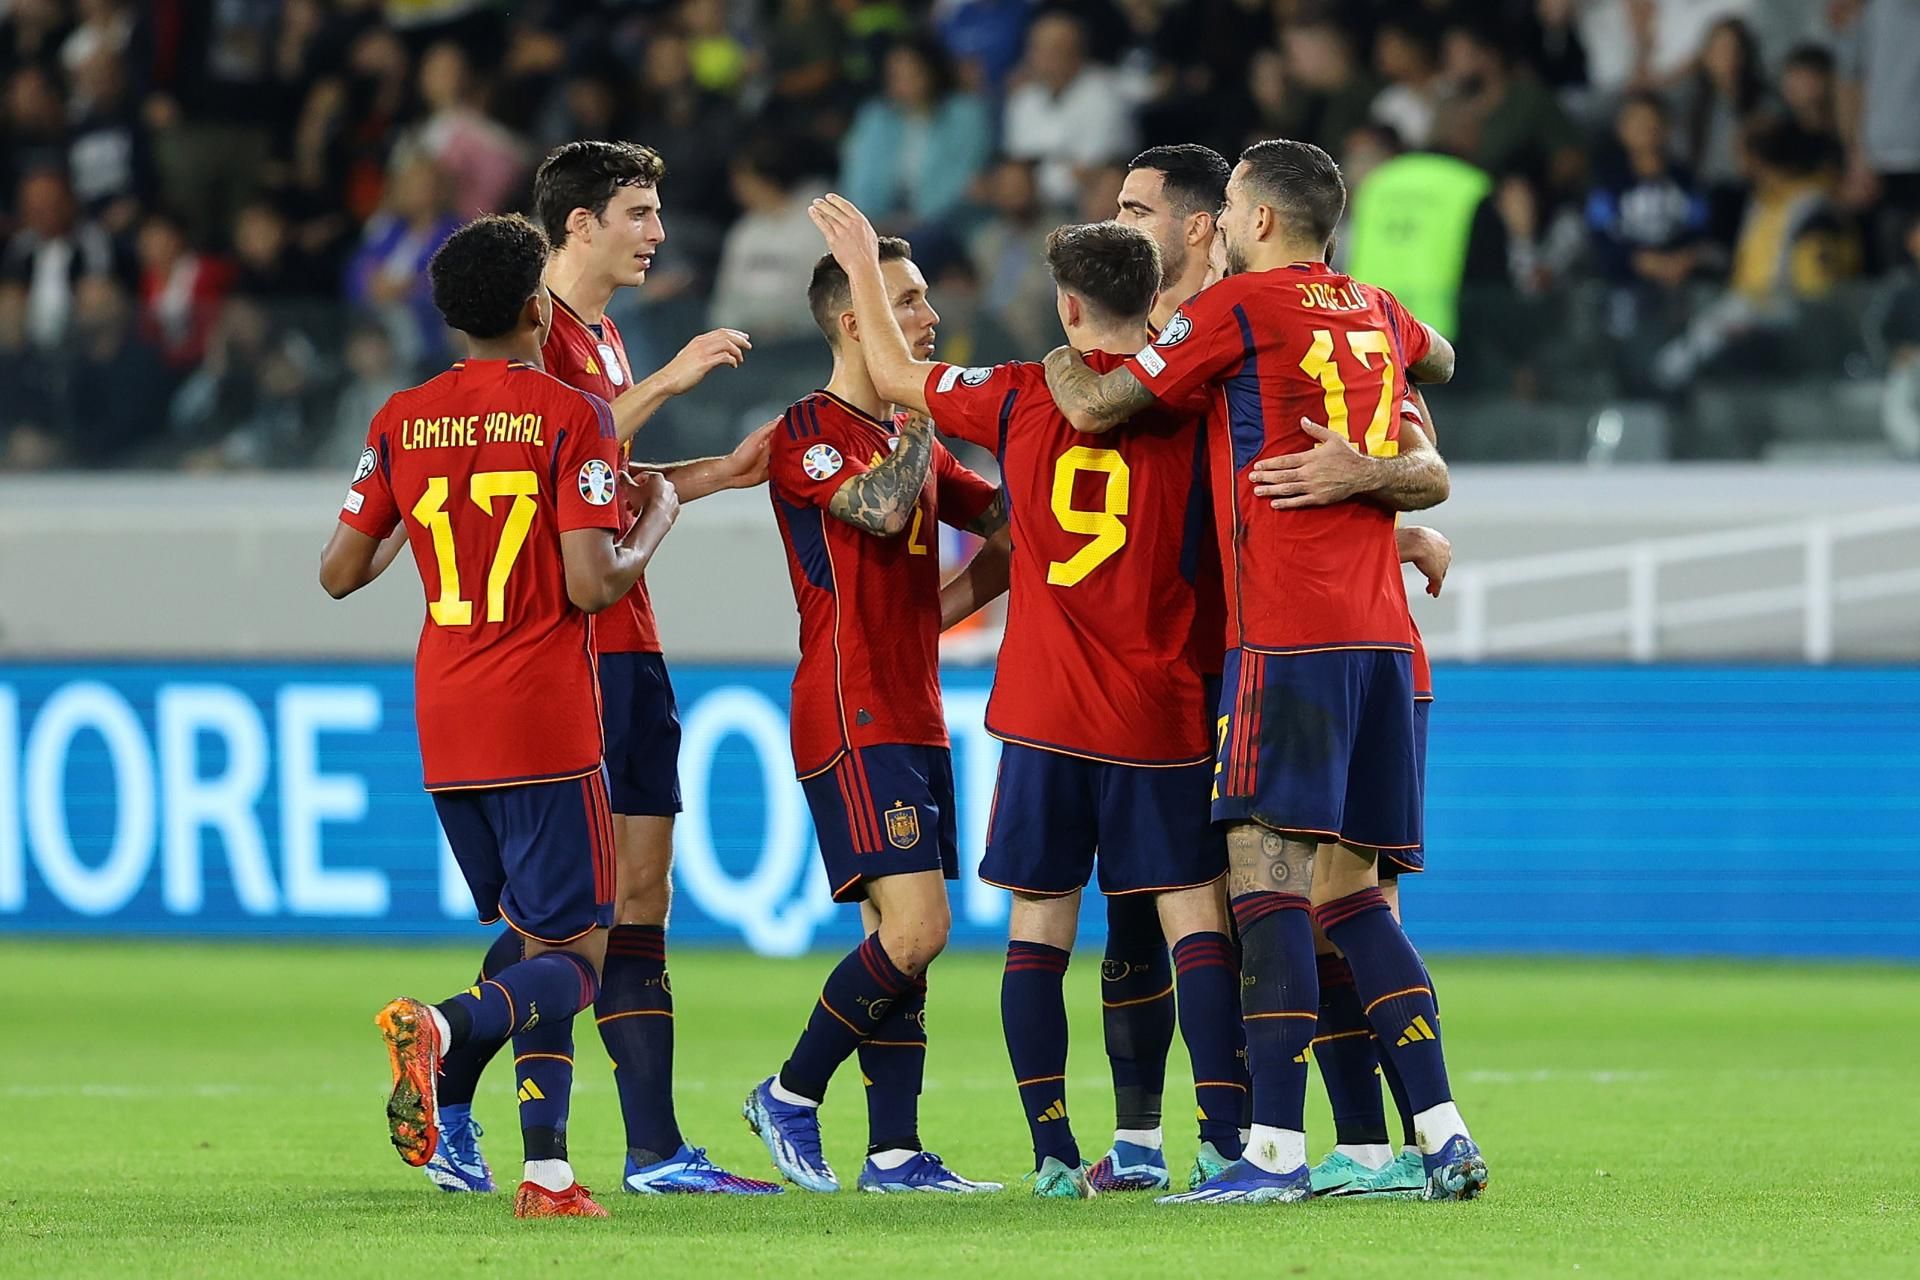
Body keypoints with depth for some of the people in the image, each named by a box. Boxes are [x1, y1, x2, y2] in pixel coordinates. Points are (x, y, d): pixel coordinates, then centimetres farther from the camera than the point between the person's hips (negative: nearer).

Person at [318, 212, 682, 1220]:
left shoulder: (402, 421, 6)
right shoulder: (570, 417, -8)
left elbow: (338, 574, 9)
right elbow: (592, 586, -14)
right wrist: (655, 523, 4)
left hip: (444, 732, 6)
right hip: (545, 726, -5)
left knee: (534, 944, 15)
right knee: (575, 959, -1)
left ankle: (546, 1171, 5)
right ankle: (437, 1025, -30)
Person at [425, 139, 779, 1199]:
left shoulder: (601, 338, 20)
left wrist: (720, 473, 20)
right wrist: (666, 381, -20)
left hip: (626, 645, 10)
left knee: (638, 899, 5)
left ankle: (655, 1150, 3)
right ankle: (443, 1099, 0)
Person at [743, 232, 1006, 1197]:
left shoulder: (911, 438, 19)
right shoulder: (807, 434, -8)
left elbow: (1003, 515, 24)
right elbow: (882, 507, -24)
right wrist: (924, 408, -13)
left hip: (913, 715, 9)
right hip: (851, 717, -9)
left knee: (902, 939, 5)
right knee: (915, 926, -16)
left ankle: (895, 1153, 4)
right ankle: (791, 1096, -2)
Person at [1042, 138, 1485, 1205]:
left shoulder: (1239, 307, -2)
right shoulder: (1379, 315, 18)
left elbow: (1093, 408, 4)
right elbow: (1437, 360, 43)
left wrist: (1059, 362, 24)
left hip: (1286, 636, -7)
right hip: (1382, 638, 7)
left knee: (1266, 876, -10)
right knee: (1347, 891, 9)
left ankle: (1277, 1149, -18)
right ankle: (1444, 1135, 2)